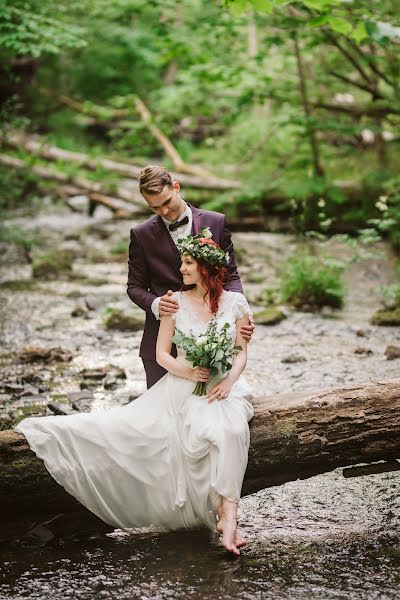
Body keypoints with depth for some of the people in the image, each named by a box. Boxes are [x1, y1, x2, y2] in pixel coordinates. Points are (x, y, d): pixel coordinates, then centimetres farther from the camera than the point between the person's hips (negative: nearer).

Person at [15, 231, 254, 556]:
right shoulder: (176, 302, 3)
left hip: (225, 386, -2)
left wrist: (230, 380, -14)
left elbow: (242, 352, 5)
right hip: (182, 385, 2)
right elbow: (162, 354, 4)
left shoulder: (235, 302, 3)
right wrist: (187, 371, -16)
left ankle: (228, 515, -36)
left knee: (230, 430, -34)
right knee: (128, 427, -21)